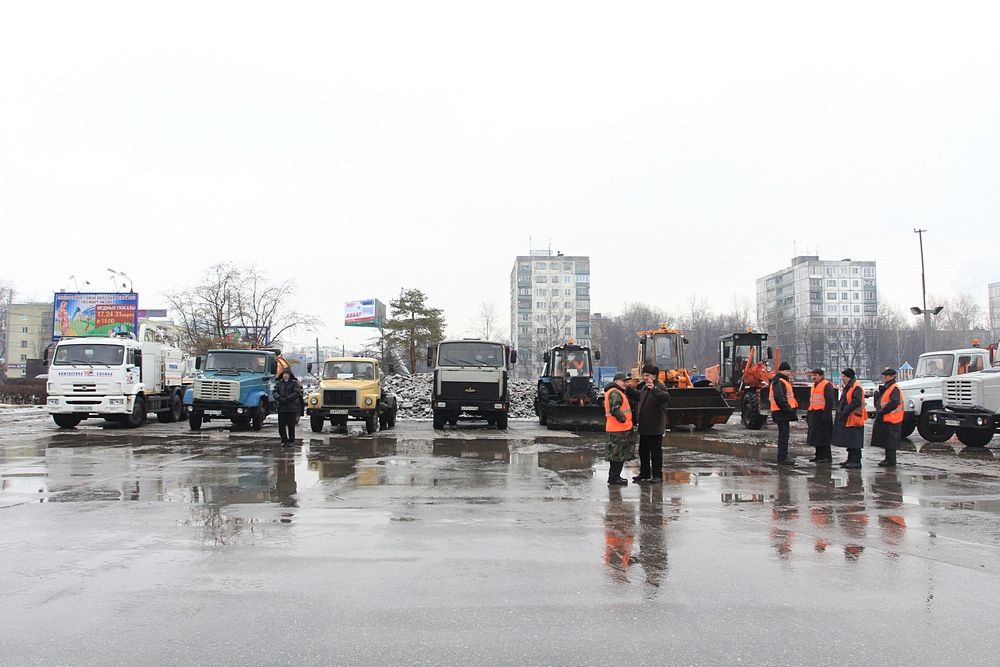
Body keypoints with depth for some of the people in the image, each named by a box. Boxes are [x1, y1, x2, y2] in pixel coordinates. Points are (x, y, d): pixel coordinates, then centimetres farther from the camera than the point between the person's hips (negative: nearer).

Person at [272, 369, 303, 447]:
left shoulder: (295, 383, 0)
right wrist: (280, 398, -17)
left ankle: (291, 441, 14)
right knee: (281, 426, 4)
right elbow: (274, 392, 2)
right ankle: (284, 440, 16)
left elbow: (297, 393, -11)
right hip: (281, 408, 3)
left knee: (291, 425, 2)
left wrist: (287, 399, -19)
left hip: (291, 408, -3)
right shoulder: (278, 383, 11)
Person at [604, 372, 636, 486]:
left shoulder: (618, 392, 21)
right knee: (618, 454, -6)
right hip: (618, 429, -11)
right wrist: (623, 419, -15)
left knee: (620, 454, 16)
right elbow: (615, 410, -26)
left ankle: (614, 476, 24)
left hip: (622, 429, 11)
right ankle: (614, 478, -1)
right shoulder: (614, 393, -15)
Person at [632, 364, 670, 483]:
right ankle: (644, 473, 25)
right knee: (643, 451, 14)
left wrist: (653, 388, -44)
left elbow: (666, 397, -36)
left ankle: (657, 475, 8)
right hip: (644, 426, 9)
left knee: (656, 451, 0)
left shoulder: (659, 387, -14)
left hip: (655, 427, -9)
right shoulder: (644, 387, 13)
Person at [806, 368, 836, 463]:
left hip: (822, 414, -9)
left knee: (823, 436, -7)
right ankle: (819, 455, 18)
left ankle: (827, 456, -2)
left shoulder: (827, 386, -9)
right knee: (815, 436, 11)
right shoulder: (813, 386, 19)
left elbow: (830, 401, -15)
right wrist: (808, 414, 20)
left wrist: (826, 414, -20)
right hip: (814, 415, 9)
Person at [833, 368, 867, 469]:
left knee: (854, 441, -7)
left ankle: (856, 461, -4)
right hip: (846, 419, 10)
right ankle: (850, 460, 21)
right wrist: (840, 409, 13)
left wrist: (845, 411, -24)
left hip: (854, 418, -10)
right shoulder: (846, 387, 18)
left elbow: (856, 402, -23)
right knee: (849, 441, 14)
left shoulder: (856, 388, -14)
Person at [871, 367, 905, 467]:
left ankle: (891, 460, -2)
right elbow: (877, 401, 23)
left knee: (890, 441, -6)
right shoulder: (886, 388, 18)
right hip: (884, 419, 10)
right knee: (885, 440, 15)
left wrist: (882, 411, -20)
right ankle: (888, 458, 24)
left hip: (891, 420, -10)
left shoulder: (895, 389, -13)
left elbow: (895, 403, -25)